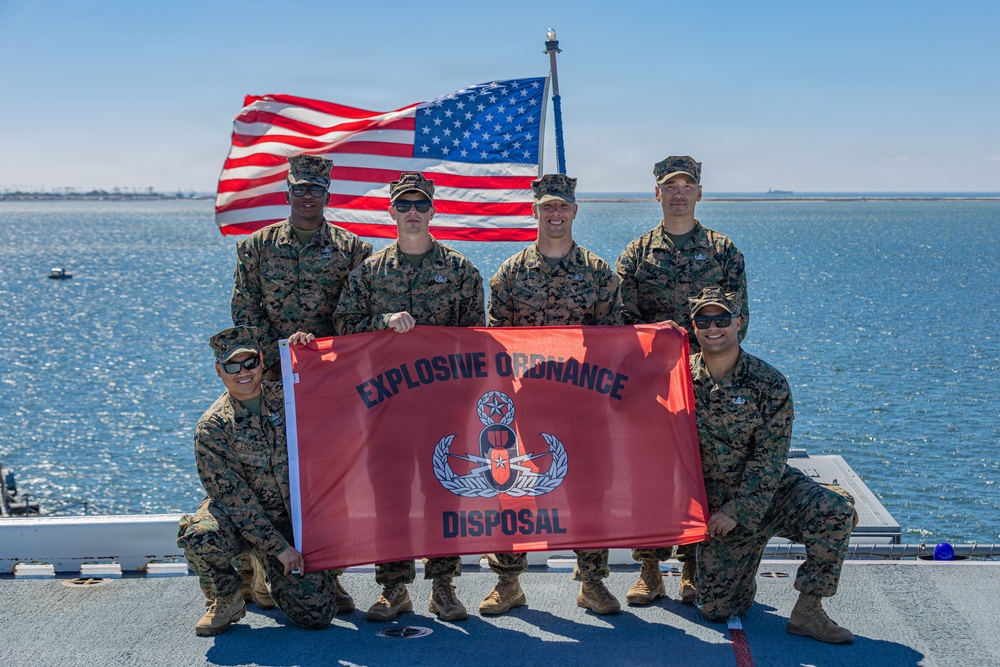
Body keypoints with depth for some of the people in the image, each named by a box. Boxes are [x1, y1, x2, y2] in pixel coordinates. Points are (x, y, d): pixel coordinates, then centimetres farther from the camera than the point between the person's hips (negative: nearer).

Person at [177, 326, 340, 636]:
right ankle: (226, 601, -4)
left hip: (295, 520, 2)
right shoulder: (212, 428, -10)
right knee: (200, 537, -38)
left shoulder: (288, 397, 0)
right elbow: (234, 497, -14)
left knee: (316, 613, -12)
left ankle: (269, 571, 23)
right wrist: (279, 546, -17)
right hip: (237, 517, -2)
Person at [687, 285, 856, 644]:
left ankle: (807, 611, -16)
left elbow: (770, 460, -12)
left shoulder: (769, 384, -9)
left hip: (771, 490, -1)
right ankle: (743, 573, 30)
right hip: (716, 503, 1)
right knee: (716, 608, -6)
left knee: (836, 509, -30)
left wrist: (736, 511, -18)